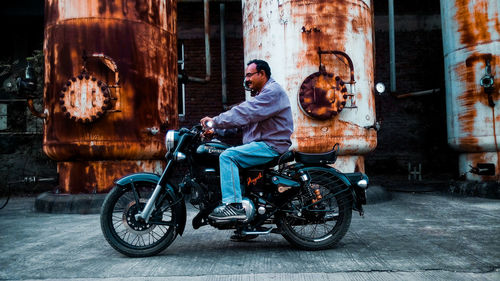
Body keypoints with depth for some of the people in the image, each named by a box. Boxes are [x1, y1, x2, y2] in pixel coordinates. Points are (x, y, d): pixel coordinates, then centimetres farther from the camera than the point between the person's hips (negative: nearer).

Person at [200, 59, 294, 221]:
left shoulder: (272, 91, -12)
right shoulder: (260, 94, 23)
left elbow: (244, 113, -23)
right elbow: (243, 120, 16)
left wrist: (215, 121, -19)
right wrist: (215, 127, 4)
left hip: (271, 146, -11)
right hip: (261, 144, 11)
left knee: (228, 156, -23)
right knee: (226, 155, 13)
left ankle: (234, 205, -27)